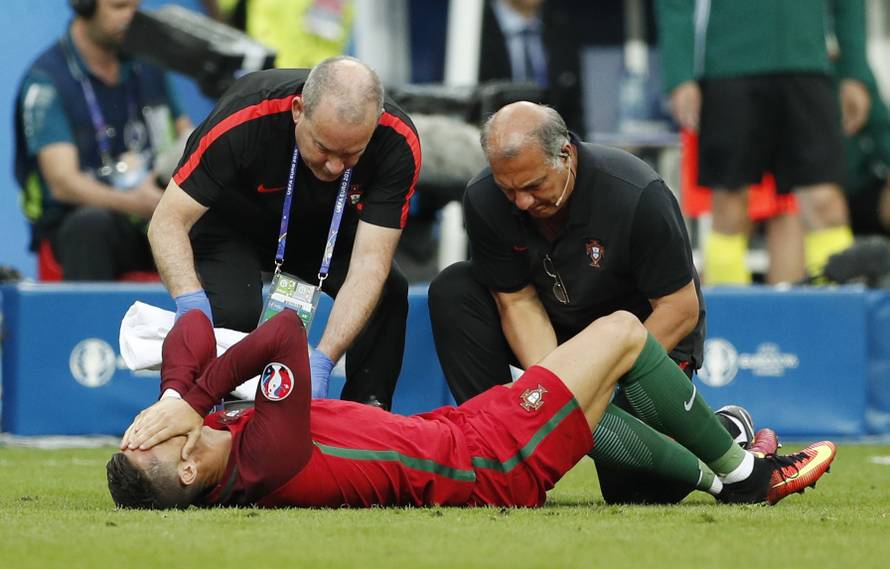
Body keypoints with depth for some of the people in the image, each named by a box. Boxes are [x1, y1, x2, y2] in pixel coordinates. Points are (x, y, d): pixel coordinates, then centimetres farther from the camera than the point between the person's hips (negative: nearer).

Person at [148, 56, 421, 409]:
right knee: (233, 311, -31)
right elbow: (168, 221, -32)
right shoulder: (245, 118, -38)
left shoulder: (398, 142, -32)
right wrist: (190, 301, -51)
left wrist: (322, 360, -45)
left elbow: (369, 262, -33)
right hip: (233, 227, -2)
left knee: (387, 292, -24)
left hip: (324, 228, 2)